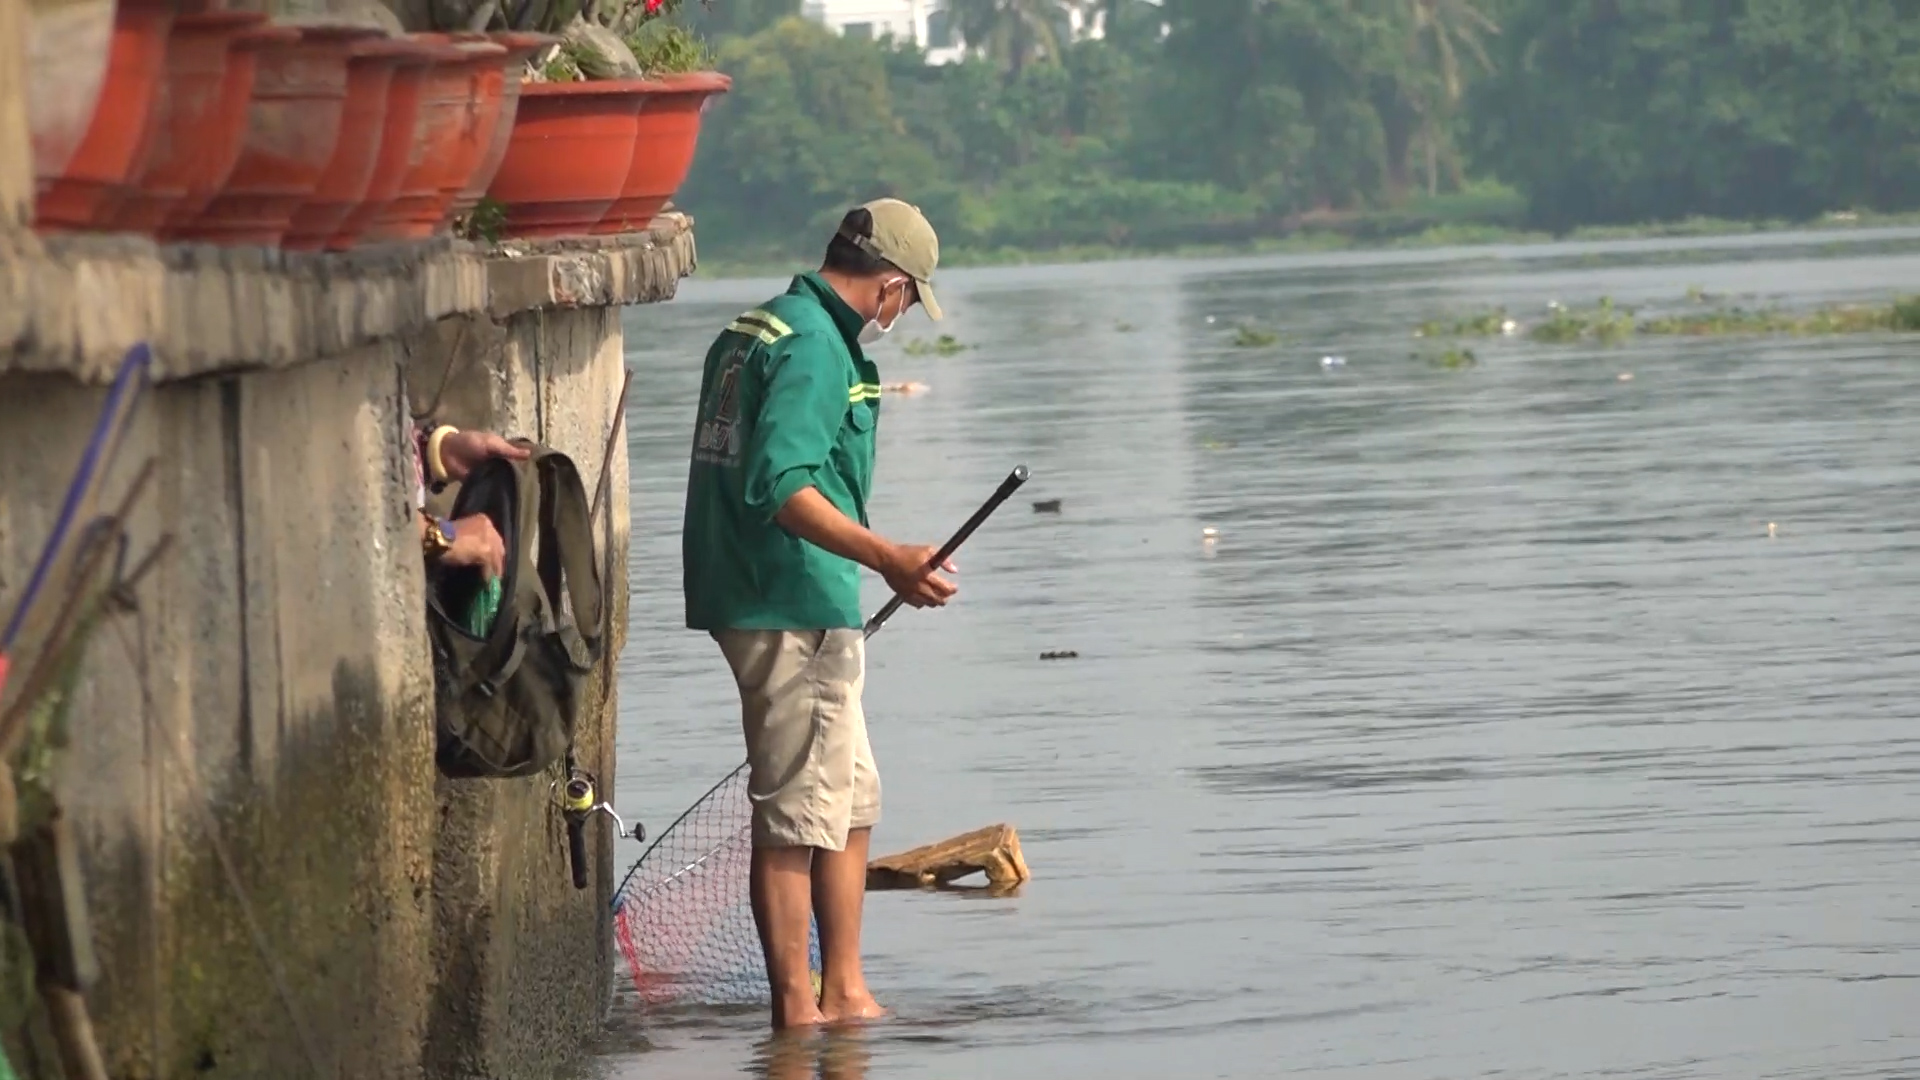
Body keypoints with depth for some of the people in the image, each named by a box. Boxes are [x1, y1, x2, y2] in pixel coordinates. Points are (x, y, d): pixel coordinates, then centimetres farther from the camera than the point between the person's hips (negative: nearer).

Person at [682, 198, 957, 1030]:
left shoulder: (748, 334, 16)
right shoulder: (817, 347, -15)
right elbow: (780, 484, -26)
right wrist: (887, 558, -31)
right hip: (793, 609, -11)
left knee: (852, 797, 16)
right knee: (797, 812, -4)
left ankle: (843, 993, 19)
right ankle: (796, 1009, 0)